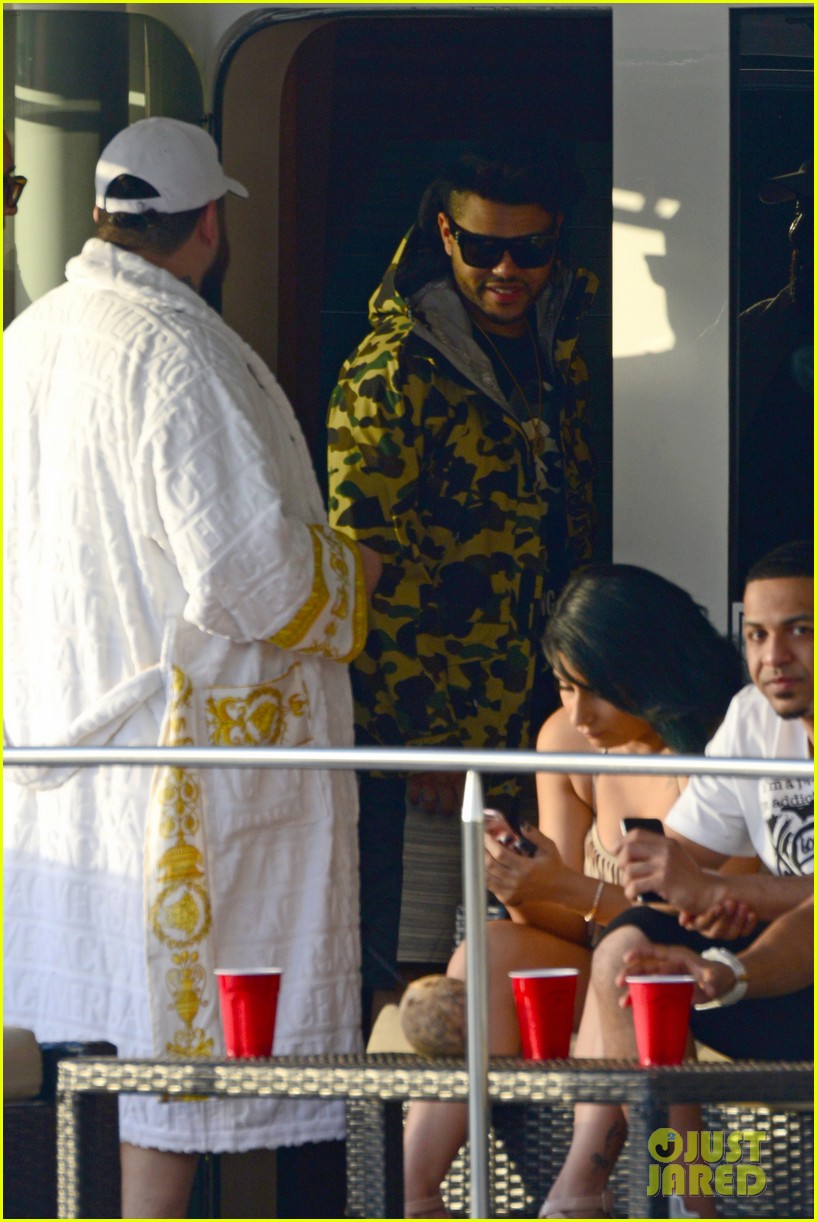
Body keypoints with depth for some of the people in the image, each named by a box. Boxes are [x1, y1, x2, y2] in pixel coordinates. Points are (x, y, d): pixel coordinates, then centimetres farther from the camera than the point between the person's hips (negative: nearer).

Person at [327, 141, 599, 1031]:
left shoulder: (560, 345, 8)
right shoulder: (391, 375, -12)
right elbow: (370, 578, -14)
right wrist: (425, 742, -16)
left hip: (528, 723, 6)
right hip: (430, 734, -6)